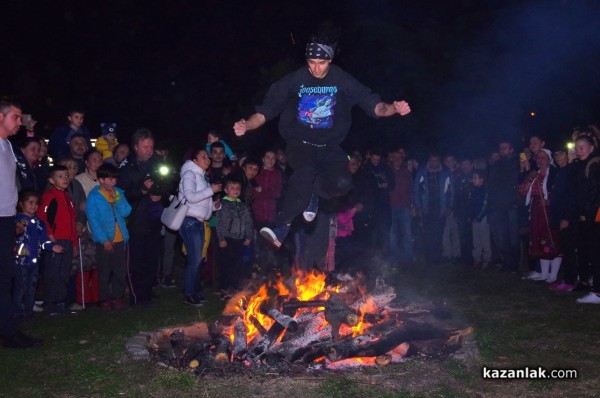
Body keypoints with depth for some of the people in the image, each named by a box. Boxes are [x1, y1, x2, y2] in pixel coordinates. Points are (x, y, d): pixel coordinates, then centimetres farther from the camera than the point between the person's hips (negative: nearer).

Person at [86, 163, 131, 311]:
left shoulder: (119, 193, 7)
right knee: (104, 272, 4)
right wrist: (103, 239, -14)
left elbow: (126, 212, 1)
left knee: (120, 271, 8)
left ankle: (117, 297, 18)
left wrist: (117, 199, -12)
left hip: (121, 239, 4)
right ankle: (105, 300, 13)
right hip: (105, 241, -4)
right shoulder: (94, 197, -5)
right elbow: (93, 220, -9)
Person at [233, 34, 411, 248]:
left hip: (329, 146, 2)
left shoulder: (342, 80, -5)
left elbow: (372, 104, -6)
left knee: (342, 183, -25)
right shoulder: (293, 81, -7)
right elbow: (265, 111, -7)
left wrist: (393, 108, -27)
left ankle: (311, 192, 8)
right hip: (299, 142, -2)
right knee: (306, 171, -35)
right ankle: (282, 228, -27)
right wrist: (245, 125, -27)